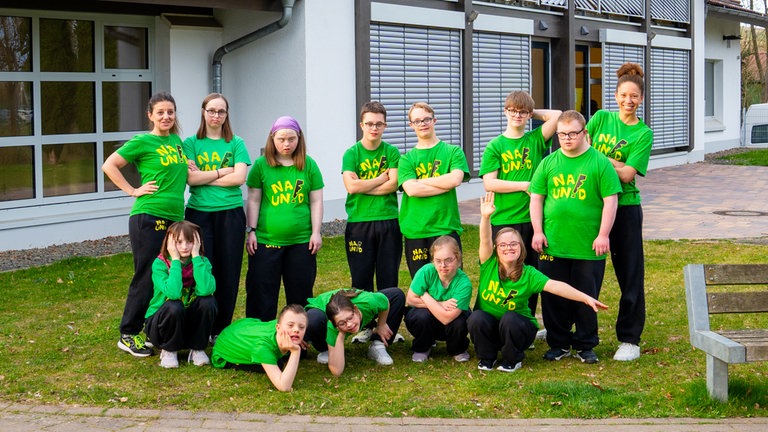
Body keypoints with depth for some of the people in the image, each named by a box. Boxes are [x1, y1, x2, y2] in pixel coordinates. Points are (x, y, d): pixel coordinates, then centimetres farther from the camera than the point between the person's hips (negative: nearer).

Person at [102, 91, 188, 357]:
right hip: (148, 218, -7)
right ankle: (128, 335, 8)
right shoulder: (142, 142, -6)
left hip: (175, 218, 7)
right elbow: (109, 166, -8)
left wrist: (190, 168, 11)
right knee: (147, 277, -4)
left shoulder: (177, 141, 14)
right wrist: (133, 191, -10)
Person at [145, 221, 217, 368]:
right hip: (159, 322, -2)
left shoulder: (202, 262, -9)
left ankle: (197, 349, -5)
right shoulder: (160, 264, -17)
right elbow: (173, 293, -36)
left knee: (208, 301, -26)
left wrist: (196, 256, -27)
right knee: (174, 306, -35)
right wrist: (176, 260, -29)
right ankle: (168, 351, -8)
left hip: (189, 322, 3)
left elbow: (206, 290, -31)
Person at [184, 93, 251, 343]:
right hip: (199, 213, -1)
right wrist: (223, 171, -8)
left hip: (230, 213, 1)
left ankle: (222, 329, 13)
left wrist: (204, 177, -7)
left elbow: (239, 177, -6)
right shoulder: (191, 143, 6)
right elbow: (190, 178, -7)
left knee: (228, 273, 2)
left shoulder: (236, 144, 8)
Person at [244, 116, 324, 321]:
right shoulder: (261, 165, 2)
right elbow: (253, 201, 4)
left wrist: (316, 232, 1)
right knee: (262, 295, 1)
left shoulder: (309, 165, 4)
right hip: (266, 241, -1)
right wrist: (251, 231, 0)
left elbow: (316, 201, 6)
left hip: (301, 241, 1)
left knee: (300, 293, 8)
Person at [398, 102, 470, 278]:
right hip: (415, 231, 2)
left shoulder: (453, 152, 6)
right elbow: (411, 189, -9)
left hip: (446, 228, -1)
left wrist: (421, 181, -7)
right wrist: (445, 184, -11)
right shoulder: (407, 159, 8)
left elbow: (455, 179, -12)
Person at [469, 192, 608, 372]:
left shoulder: (528, 274, -13)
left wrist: (586, 298, -38)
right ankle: (486, 357, -4)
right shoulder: (489, 265, -11)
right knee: (477, 318, -30)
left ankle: (513, 359, -6)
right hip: (487, 327, 1)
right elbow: (485, 240, -28)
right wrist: (485, 217, -48)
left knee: (509, 318, -33)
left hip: (516, 327, -1)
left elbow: (555, 286, -26)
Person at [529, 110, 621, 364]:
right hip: (552, 245, 3)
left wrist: (603, 235, -9)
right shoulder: (549, 163, 7)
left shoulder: (599, 163, -2)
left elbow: (610, 200, -4)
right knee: (553, 297, 8)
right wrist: (538, 231, 1)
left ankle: (585, 345, 19)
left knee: (586, 298, 6)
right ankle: (559, 344, 21)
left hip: (588, 247, -3)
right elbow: (536, 198, 9)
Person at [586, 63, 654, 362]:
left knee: (630, 273, 0)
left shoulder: (643, 134, -3)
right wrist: (612, 161, -12)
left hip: (625, 207, -3)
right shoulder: (601, 118, 6)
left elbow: (627, 174, -13)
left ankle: (629, 339, 10)